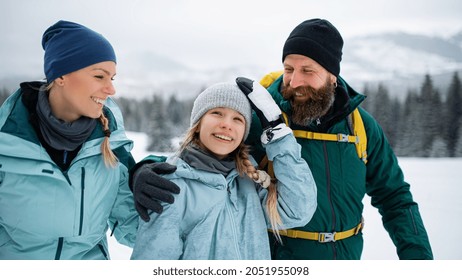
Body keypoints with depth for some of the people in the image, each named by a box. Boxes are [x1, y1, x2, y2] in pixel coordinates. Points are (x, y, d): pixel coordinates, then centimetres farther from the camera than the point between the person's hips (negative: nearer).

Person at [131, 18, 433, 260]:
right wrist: (150, 170, -34)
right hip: (280, 257, -3)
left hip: (348, 256, 4)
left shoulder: (360, 123, -3)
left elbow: (394, 197, 7)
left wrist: (418, 256, -2)